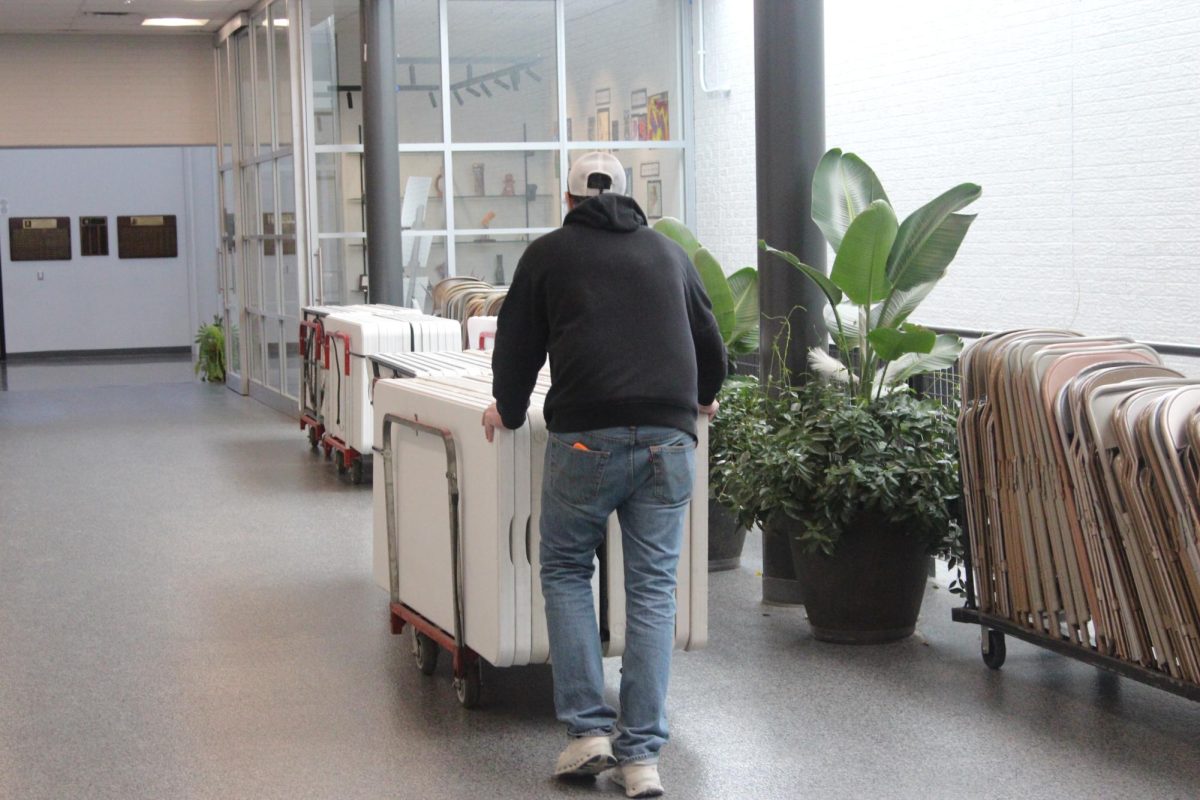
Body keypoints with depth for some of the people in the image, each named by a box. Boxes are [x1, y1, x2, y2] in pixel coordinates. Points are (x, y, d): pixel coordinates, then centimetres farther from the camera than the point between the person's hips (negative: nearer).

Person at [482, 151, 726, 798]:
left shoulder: (549, 253, 11)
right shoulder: (669, 253, 21)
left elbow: (516, 346, 15)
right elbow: (710, 344, 30)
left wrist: (509, 411, 34)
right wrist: (699, 400, 50)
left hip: (587, 436, -3)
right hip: (669, 436, 3)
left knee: (566, 570, 13)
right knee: (653, 587, 5)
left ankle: (589, 730, 4)